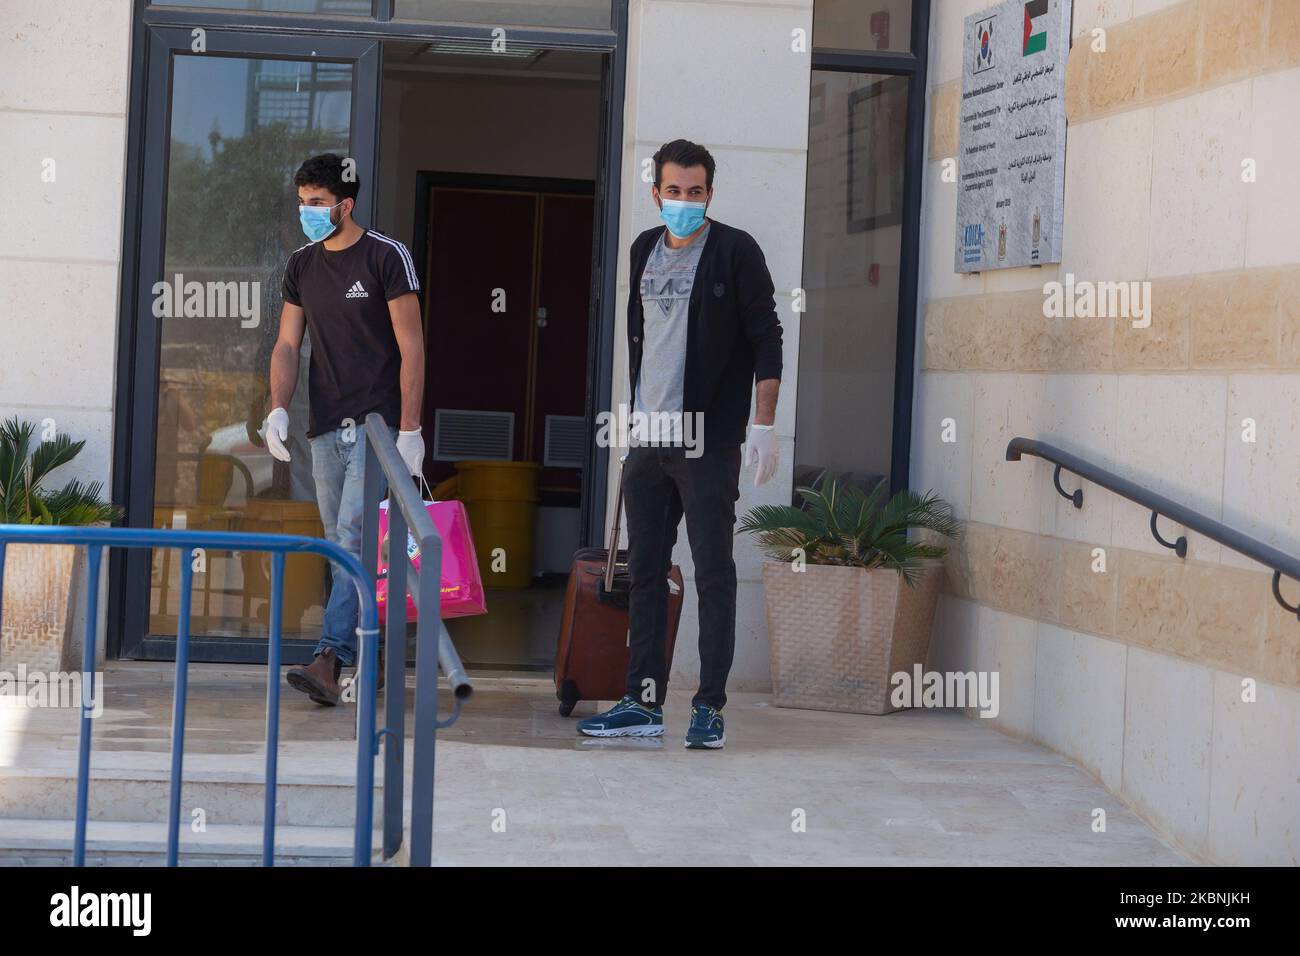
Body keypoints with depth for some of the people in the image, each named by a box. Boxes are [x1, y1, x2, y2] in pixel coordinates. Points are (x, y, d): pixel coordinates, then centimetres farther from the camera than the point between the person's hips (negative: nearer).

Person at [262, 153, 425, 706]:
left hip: (378, 423, -6)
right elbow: (288, 345, 12)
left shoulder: (387, 257, -5)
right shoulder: (301, 266, 12)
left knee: (353, 537, -17)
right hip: (326, 428, 7)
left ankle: (331, 660, -23)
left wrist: (409, 431, -13)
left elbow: (410, 348, -8)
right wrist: (278, 409, -6)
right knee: (344, 550, 8)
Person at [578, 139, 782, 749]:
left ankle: (710, 707, 1)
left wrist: (763, 424, -12)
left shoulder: (735, 251, -5)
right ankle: (644, 703, 14)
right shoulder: (645, 250, 13)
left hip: (708, 444, -6)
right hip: (648, 440, 6)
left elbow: (766, 339, -7)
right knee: (645, 572, 8)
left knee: (713, 574, -3)